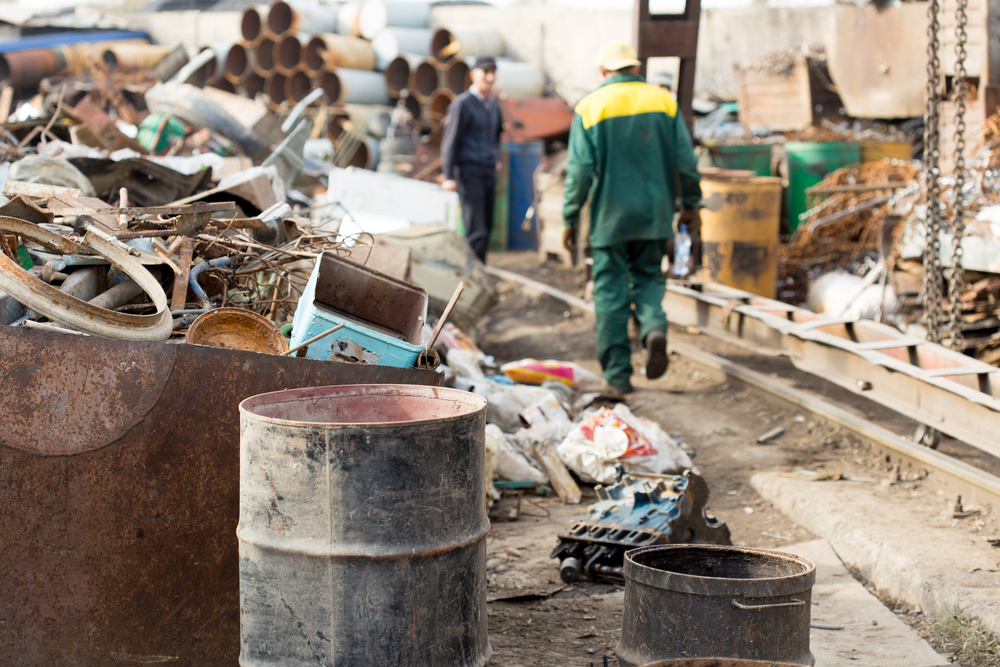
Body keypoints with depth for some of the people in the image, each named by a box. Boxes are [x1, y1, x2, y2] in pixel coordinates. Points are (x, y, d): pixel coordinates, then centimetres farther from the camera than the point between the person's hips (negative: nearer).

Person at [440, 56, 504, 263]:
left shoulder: (493, 104, 13)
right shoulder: (462, 104, -10)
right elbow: (450, 141, -13)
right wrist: (449, 177, -18)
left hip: (488, 173, 8)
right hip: (469, 173, -8)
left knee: (486, 228, 10)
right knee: (476, 231, -13)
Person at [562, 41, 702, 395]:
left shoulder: (590, 107, -3)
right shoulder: (663, 100, 3)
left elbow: (580, 170, -7)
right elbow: (686, 160, 2)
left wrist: (570, 219, 0)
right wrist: (691, 205, 12)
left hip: (609, 218, -2)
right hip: (654, 215, 2)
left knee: (611, 292, 5)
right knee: (648, 276, 18)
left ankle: (617, 372, 4)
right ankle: (654, 327, -12)